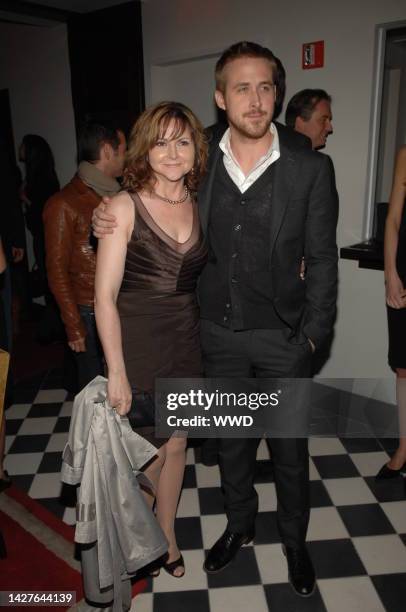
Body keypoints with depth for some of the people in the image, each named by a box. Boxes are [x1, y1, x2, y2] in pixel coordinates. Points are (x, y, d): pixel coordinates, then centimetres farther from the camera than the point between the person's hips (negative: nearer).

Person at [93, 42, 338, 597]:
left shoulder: (310, 167, -10)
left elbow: (322, 258, -5)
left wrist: (313, 333, -7)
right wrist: (111, 221, -9)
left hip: (282, 333, -2)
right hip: (219, 330, 2)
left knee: (289, 445, 14)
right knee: (231, 437, 20)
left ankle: (295, 540, 42)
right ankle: (240, 524, 47)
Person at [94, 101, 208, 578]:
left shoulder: (197, 203, 2)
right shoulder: (125, 206, -13)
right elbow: (105, 296, -15)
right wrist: (116, 373, -16)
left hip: (186, 338, 4)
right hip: (137, 342, -4)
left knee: (176, 445, 18)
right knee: (148, 453, 12)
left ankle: (166, 532, 43)